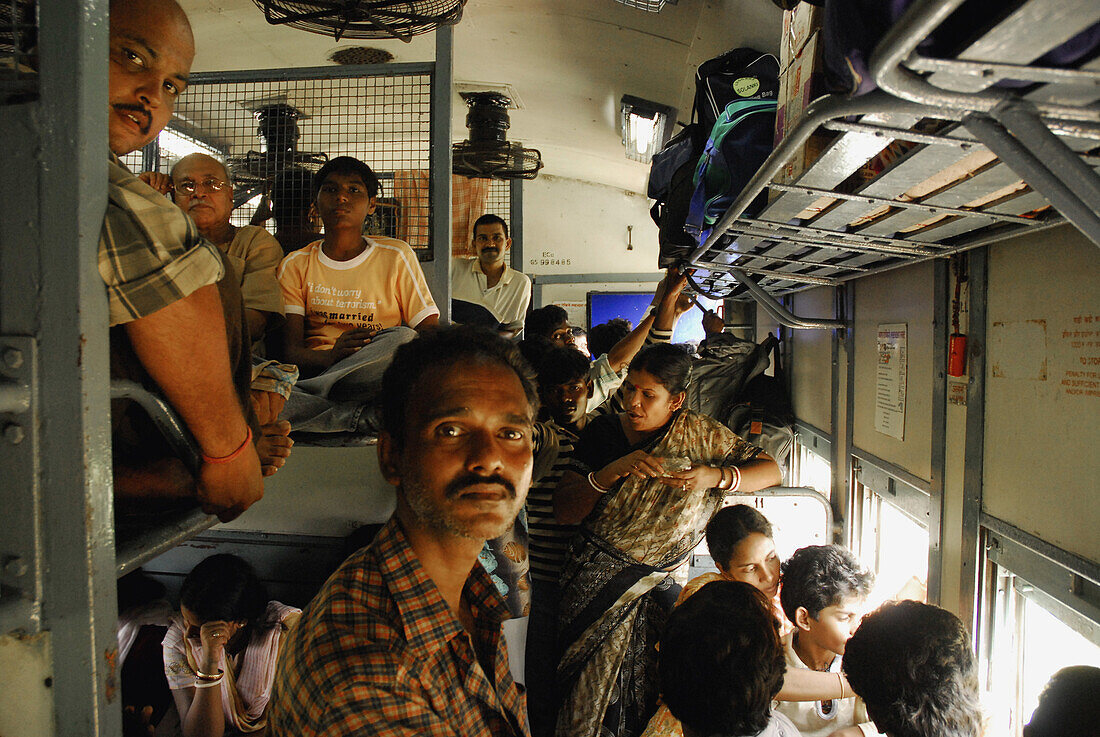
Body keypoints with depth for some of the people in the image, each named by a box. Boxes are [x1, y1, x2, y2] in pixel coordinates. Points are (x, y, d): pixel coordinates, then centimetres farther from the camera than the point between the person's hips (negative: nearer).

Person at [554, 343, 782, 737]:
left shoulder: (699, 434, -1)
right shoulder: (603, 432, -1)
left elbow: (770, 470, 1)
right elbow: (563, 510, -6)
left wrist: (716, 476, -17)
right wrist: (614, 471, -20)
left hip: (659, 584, 0)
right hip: (596, 582, 0)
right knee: (587, 693, 7)